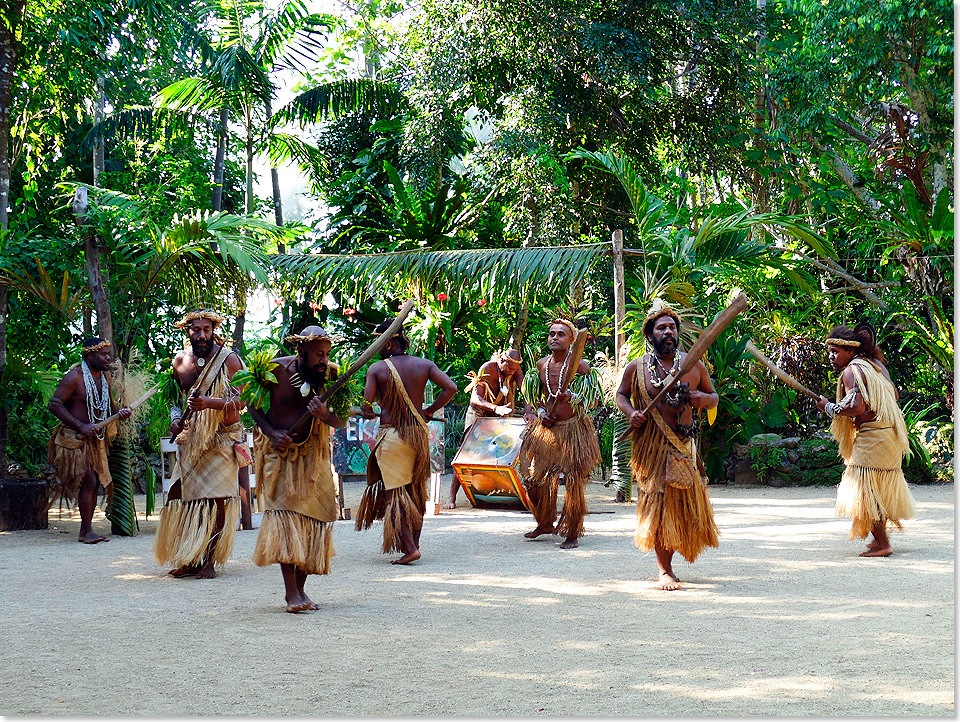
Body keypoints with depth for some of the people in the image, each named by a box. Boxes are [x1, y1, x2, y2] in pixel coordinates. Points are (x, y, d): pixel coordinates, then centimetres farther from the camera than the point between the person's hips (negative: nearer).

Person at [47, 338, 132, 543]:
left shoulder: (105, 376, 9)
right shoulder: (75, 377, -15)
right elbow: (54, 405, -19)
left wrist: (119, 411, -1)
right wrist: (81, 426, -24)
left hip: (95, 439, 8)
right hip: (73, 439, -8)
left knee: (94, 483, 6)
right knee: (88, 480, -14)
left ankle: (87, 531, 13)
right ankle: (86, 531, -7)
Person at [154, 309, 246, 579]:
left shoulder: (229, 359, -7)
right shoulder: (180, 360, 7)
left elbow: (240, 400, -12)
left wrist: (209, 402, -27)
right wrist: (176, 419, 4)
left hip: (222, 439, -5)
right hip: (190, 439, 5)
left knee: (216, 500, -10)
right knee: (179, 497, 0)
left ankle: (209, 561, 0)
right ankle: (189, 560, 13)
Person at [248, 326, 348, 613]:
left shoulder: (332, 374, -7)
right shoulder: (276, 370, -12)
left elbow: (342, 422, -5)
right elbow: (253, 404, 2)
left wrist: (325, 414, -27)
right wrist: (272, 433, -12)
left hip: (313, 455, 3)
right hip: (279, 451, -3)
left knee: (314, 516, 1)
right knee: (284, 511, -15)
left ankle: (300, 587, 12)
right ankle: (291, 591, -18)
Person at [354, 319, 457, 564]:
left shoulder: (377, 369, -8)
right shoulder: (423, 364, 2)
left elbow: (365, 409, -13)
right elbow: (450, 388, -7)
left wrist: (371, 413, 10)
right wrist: (430, 410, 6)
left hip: (391, 435, -4)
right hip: (418, 433, 4)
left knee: (394, 493, -1)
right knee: (416, 491, 17)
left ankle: (409, 548, -10)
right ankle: (414, 542, 23)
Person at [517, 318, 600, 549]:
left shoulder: (579, 365, -8)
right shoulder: (541, 364, 9)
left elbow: (591, 397, -11)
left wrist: (571, 397, -29)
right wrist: (541, 413, 3)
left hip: (573, 428, -5)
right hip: (546, 427, 6)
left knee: (573, 482, -5)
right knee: (534, 478, 8)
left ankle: (572, 533, 7)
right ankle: (545, 524, 29)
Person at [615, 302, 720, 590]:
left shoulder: (694, 365, 4)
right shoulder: (636, 368, 0)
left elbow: (713, 397, 13)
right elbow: (621, 395, 15)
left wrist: (702, 399, -11)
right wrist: (631, 413, -6)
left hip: (684, 445, 2)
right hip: (652, 446, -2)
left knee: (686, 504, 5)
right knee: (658, 504, -4)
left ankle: (667, 562, 24)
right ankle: (665, 571, 3)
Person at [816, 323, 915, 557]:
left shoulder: (851, 371, -14)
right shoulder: (876, 364, 13)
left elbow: (856, 407, -24)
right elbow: (894, 394, 21)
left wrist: (829, 407, -12)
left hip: (872, 437, -10)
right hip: (891, 432, 10)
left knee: (863, 490, -6)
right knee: (881, 489, 18)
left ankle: (882, 544, -7)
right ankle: (880, 537, 27)